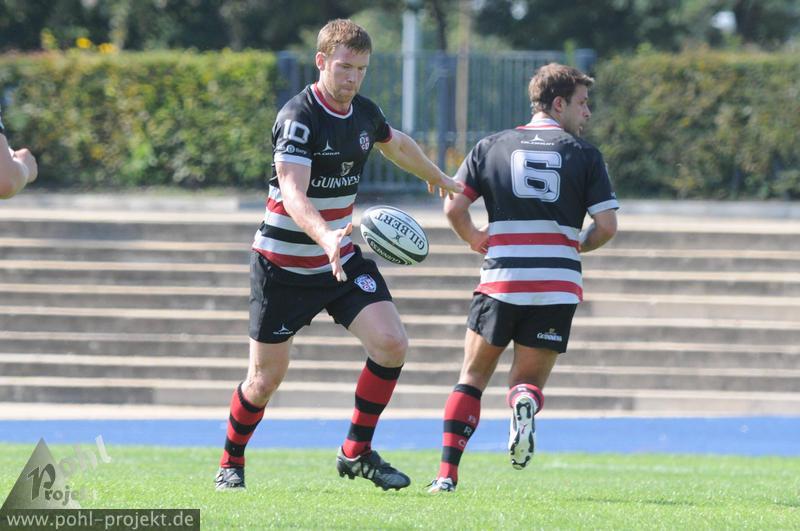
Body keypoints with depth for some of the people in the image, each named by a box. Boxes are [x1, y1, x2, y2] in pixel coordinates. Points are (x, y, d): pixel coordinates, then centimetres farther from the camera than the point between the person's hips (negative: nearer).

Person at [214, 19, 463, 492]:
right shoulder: (299, 118, -21)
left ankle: (357, 452, 1)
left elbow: (397, 144, 26)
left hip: (342, 259, 6)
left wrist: (438, 178, 43)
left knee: (392, 344, -13)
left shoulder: (366, 114, 2)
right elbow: (292, 194, -33)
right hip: (284, 268, -6)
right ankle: (231, 465, 25)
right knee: (266, 378, 0)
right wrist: (324, 235, -51)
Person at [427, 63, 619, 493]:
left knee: (473, 377, 15)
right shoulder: (585, 155, 4)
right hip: (558, 288, 0)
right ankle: (524, 402, -26)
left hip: (501, 281, 0)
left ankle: (447, 474, 2)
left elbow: (453, 207, 2)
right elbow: (607, 225, -1)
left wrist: (474, 239, 21)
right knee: (528, 380, 14)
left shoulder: (490, 147, 8)